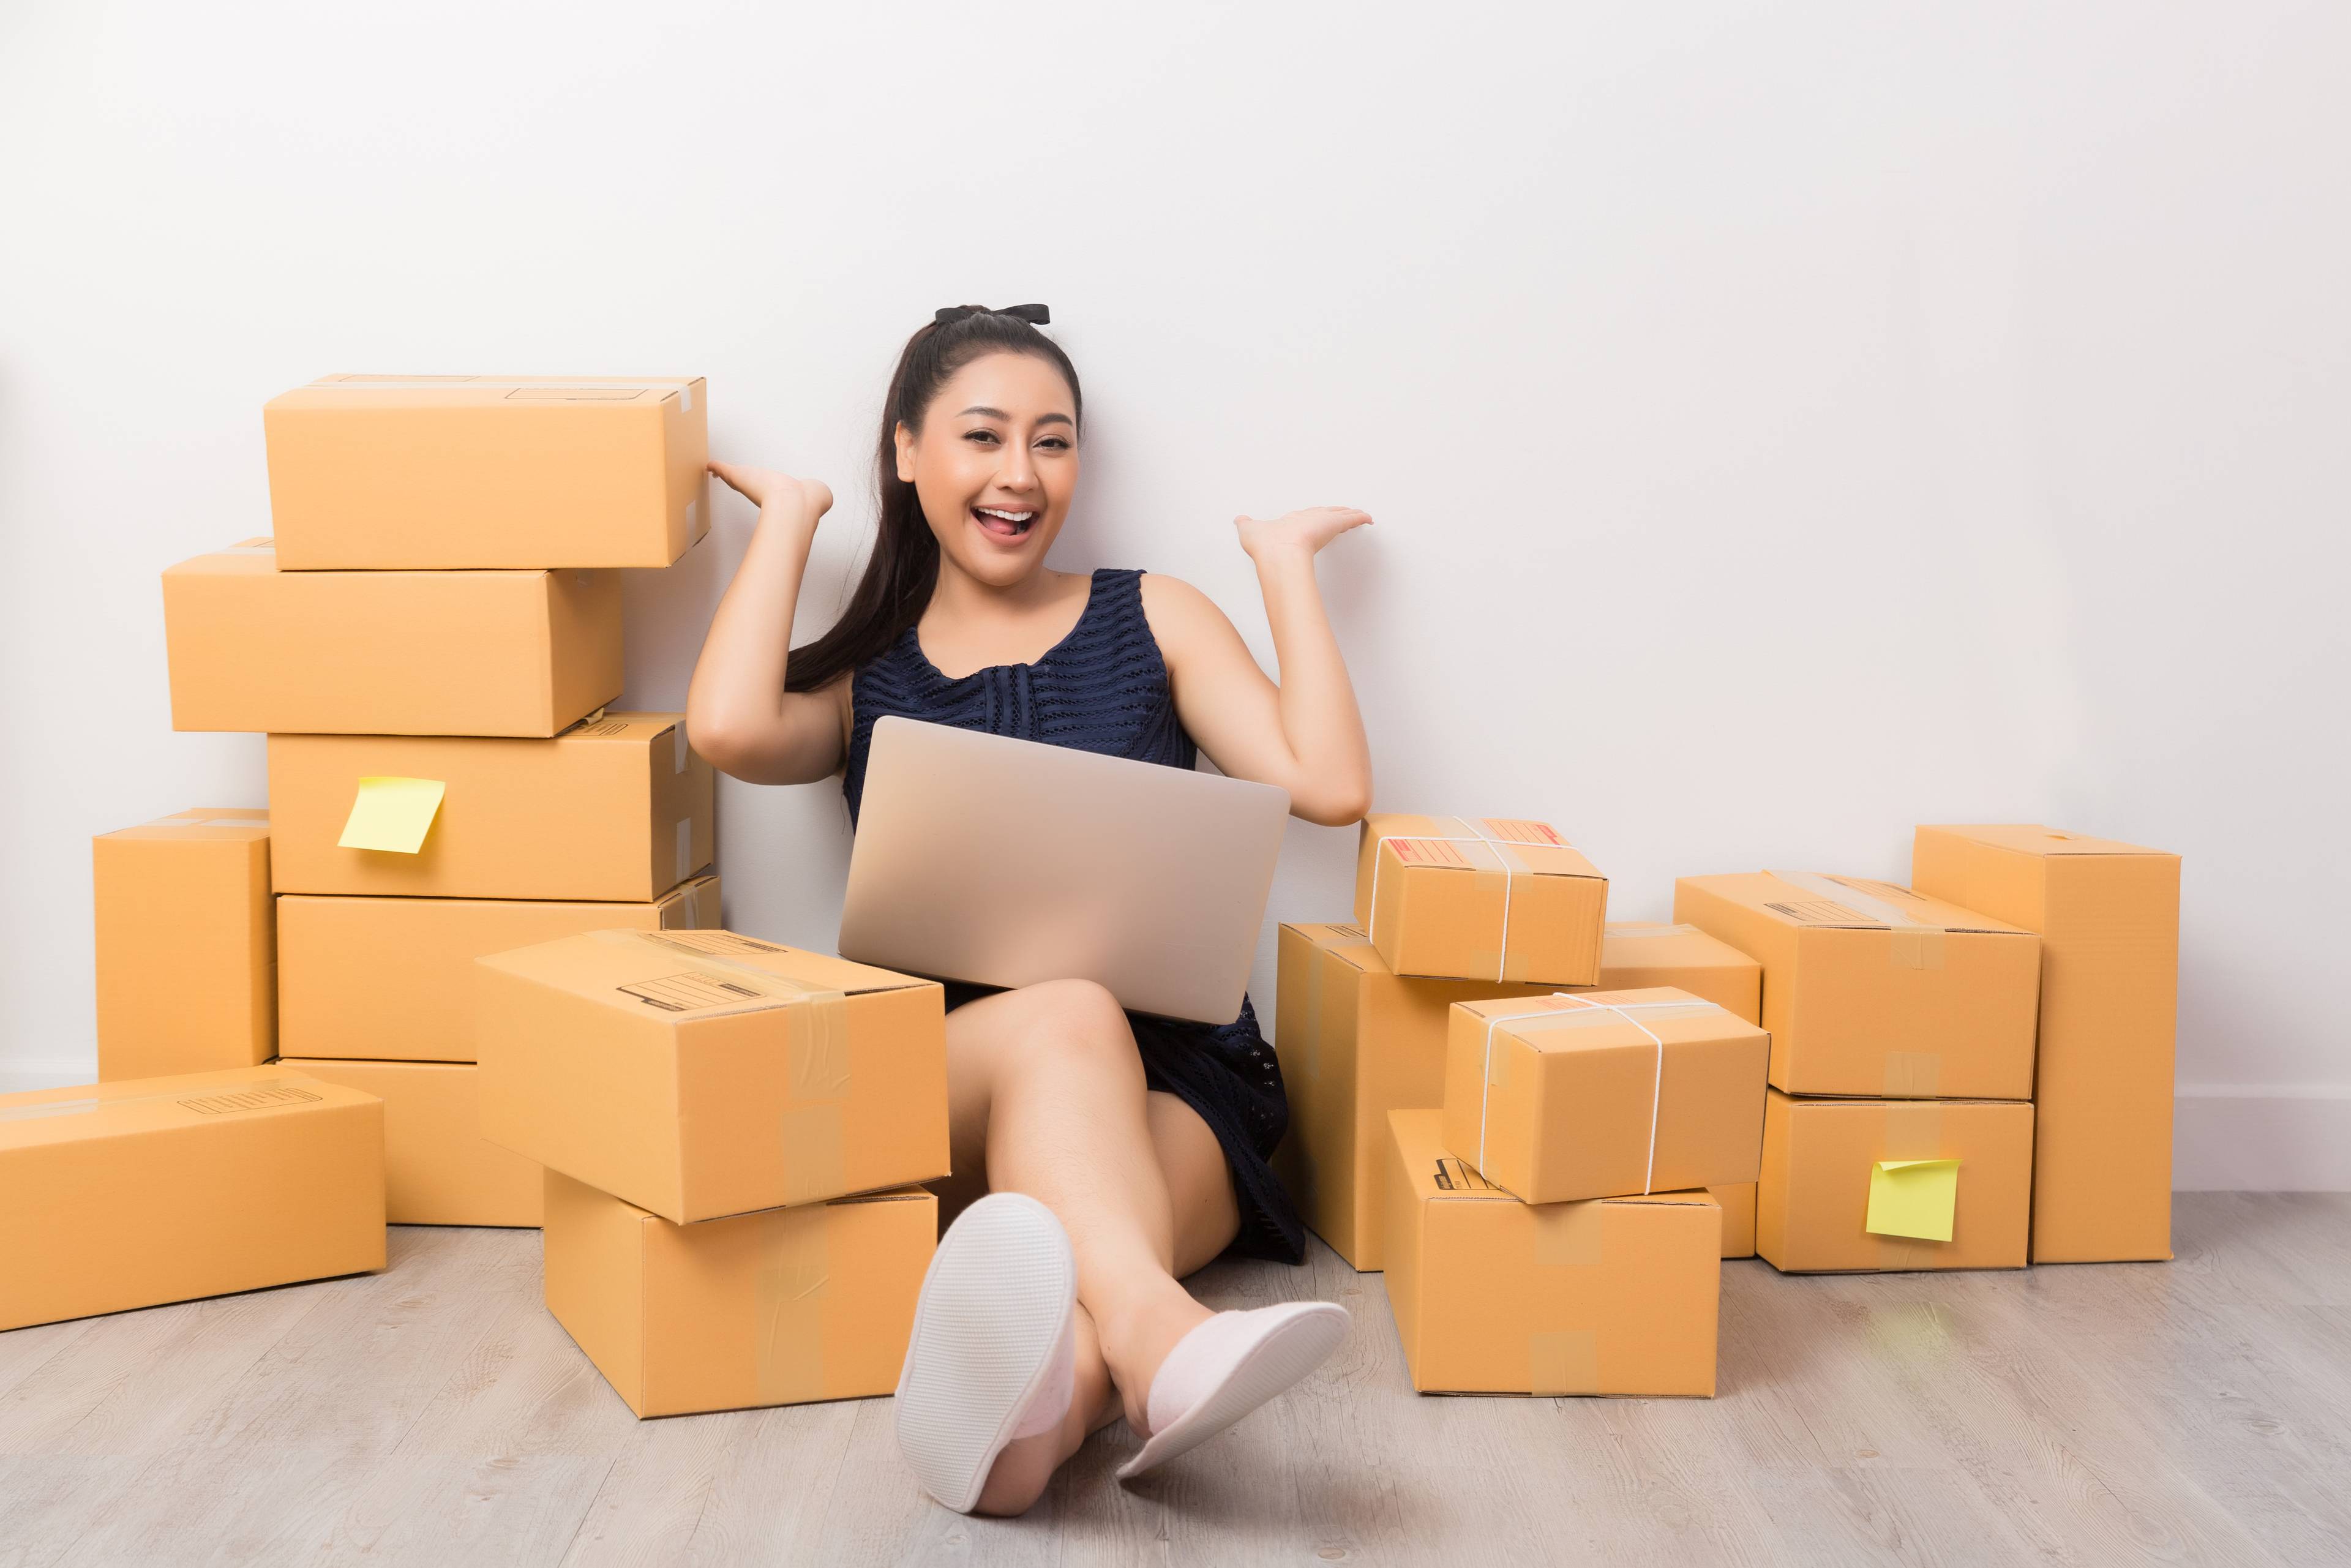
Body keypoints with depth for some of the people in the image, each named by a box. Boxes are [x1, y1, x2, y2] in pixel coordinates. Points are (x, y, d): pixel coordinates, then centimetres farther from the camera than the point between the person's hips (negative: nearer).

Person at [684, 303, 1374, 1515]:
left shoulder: (1151, 618, 17)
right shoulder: (864, 674, 17)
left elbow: (1330, 785, 2)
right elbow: (729, 730, -9)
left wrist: (1287, 563, 9)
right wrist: (789, 518, 7)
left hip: (1164, 1088, 1)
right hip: (932, 1088, -1)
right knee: (1065, 1012, -35)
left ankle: (1041, 1400, -67)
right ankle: (1155, 1336, -63)